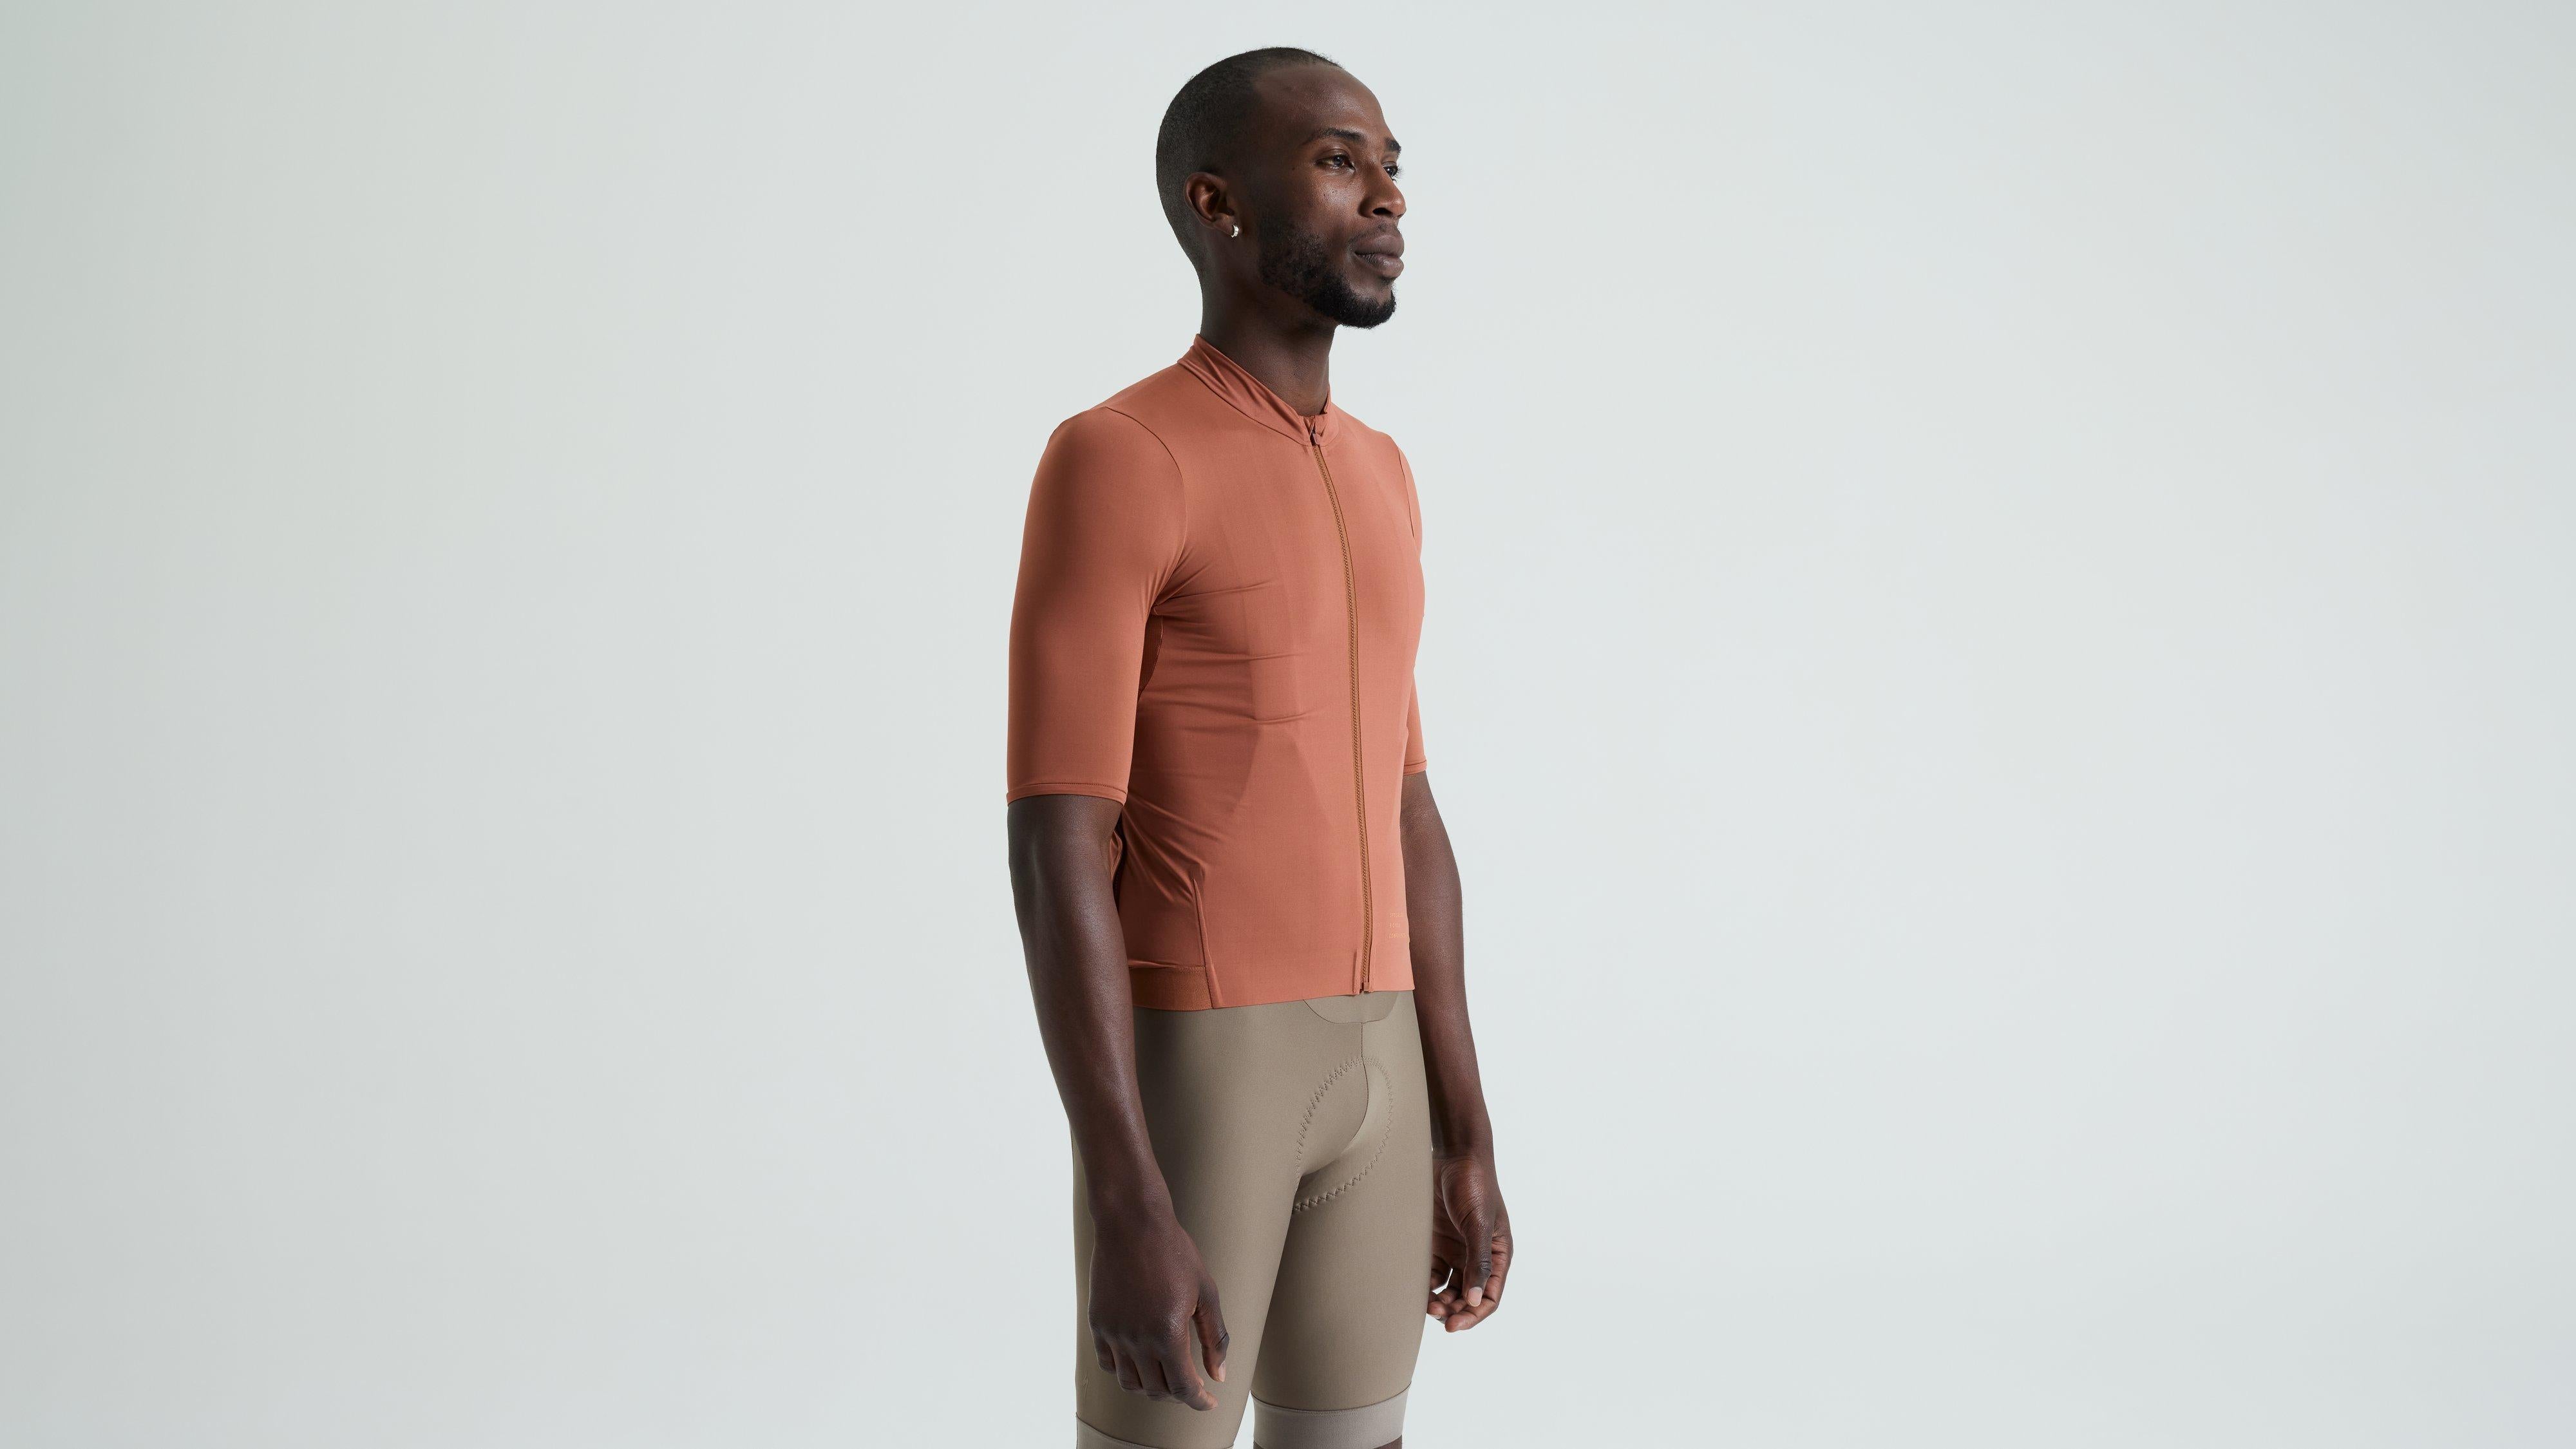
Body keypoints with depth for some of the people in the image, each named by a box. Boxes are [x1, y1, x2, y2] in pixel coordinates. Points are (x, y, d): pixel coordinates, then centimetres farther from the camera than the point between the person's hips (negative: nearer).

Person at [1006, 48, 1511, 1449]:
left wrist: (1464, 1139, 13)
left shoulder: (1374, 480, 13)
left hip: (1368, 1072, 7)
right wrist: (1125, 1208, -21)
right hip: (1185, 1075, -7)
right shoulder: (1108, 464, -12)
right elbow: (1055, 855, -17)